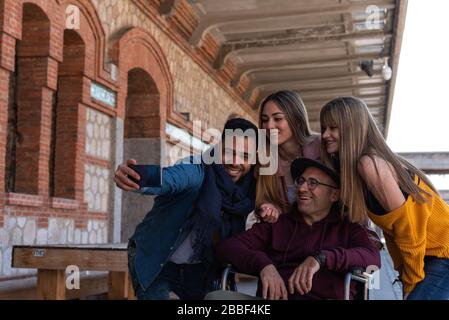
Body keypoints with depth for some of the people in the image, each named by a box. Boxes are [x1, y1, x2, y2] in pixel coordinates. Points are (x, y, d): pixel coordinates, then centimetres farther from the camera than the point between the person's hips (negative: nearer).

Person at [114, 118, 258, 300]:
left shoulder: (246, 189, -7)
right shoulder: (196, 171, -25)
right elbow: (164, 179, -44)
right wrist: (132, 177, -66)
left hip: (197, 269, 6)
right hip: (154, 262, -5)